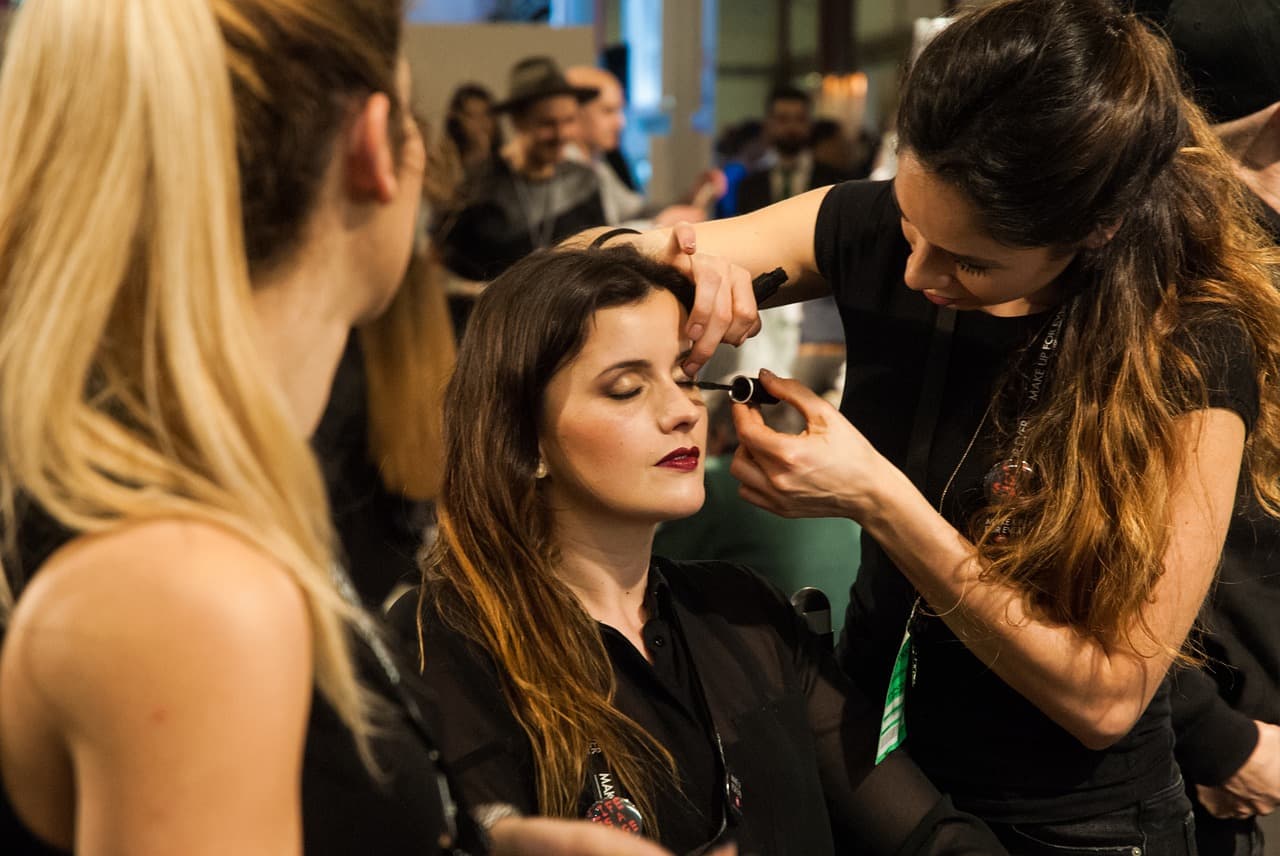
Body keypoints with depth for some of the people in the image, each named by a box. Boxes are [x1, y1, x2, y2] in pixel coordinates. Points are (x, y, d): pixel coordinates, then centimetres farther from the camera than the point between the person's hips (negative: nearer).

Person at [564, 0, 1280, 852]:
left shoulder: (1190, 354, -24)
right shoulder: (877, 232, -14)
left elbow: (1107, 696, -22)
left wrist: (877, 498, -30)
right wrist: (651, 256, -29)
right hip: (863, 758, 4)